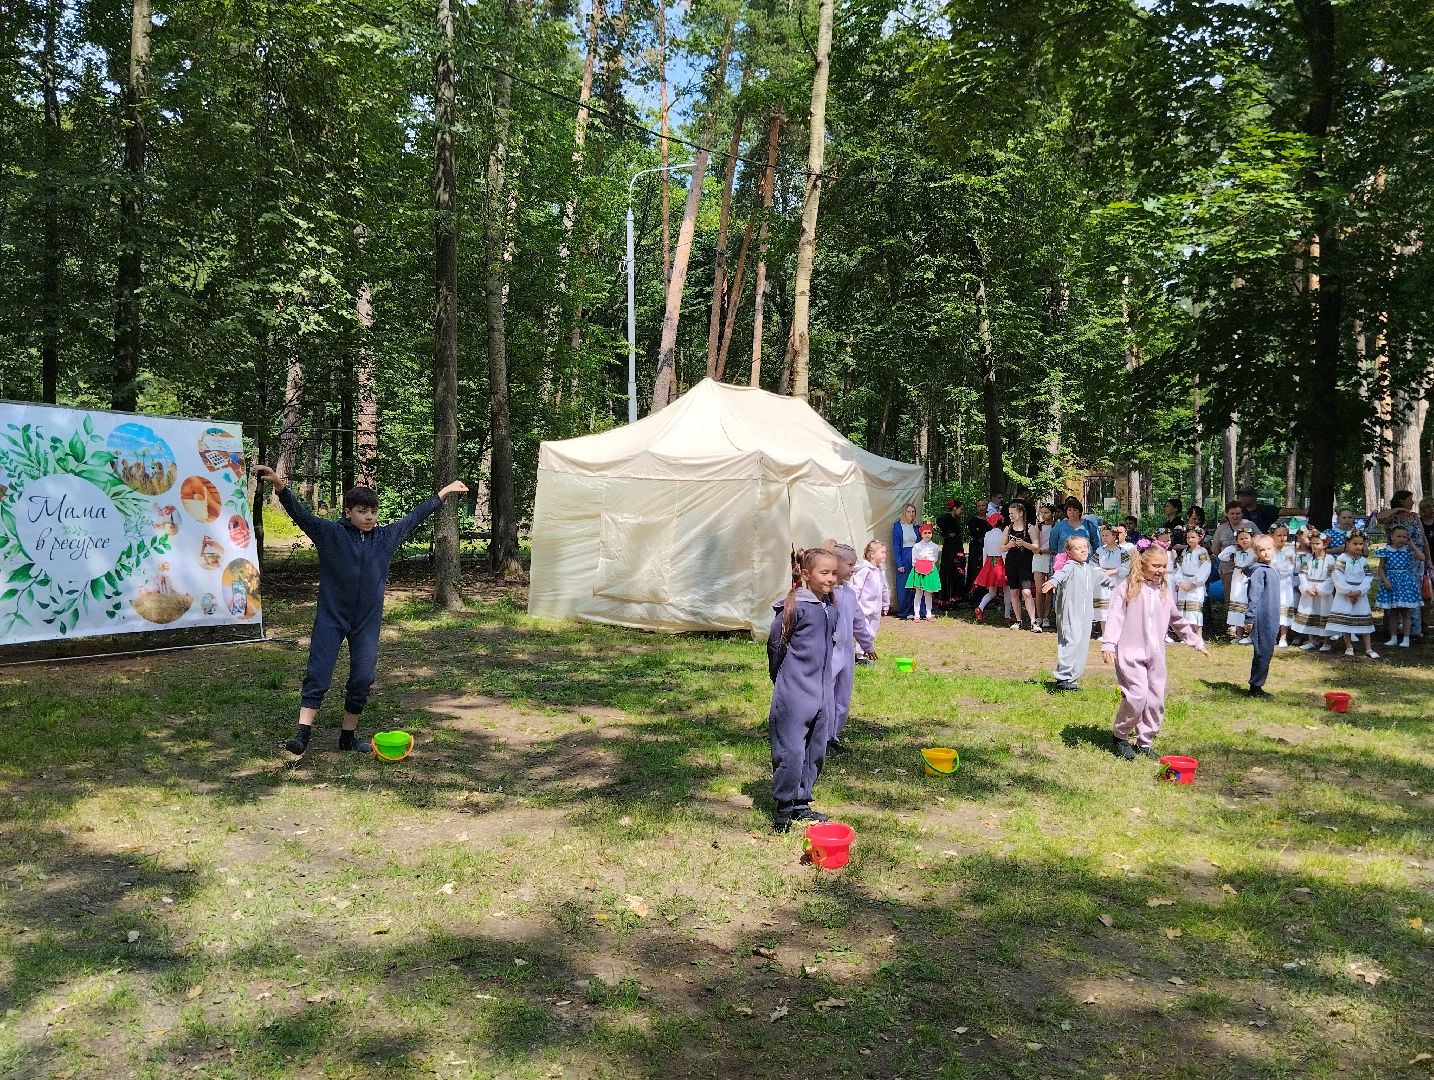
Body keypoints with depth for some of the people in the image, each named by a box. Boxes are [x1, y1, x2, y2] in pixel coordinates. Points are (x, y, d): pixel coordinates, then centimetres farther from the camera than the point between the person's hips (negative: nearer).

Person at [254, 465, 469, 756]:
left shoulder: (386, 537, 4)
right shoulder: (330, 533, -5)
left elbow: (415, 517, 14)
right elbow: (300, 514, -17)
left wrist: (444, 493, 21)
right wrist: (281, 486, -34)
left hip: (368, 620, 3)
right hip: (331, 617, -3)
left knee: (363, 678, 6)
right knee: (318, 674, -6)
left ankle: (348, 736, 19)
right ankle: (302, 734, -5)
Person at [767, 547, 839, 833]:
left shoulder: (831, 607, 8)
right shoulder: (795, 605, -15)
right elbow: (774, 642, -7)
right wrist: (781, 678, 6)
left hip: (823, 693, 8)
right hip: (794, 694, -8)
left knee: (816, 751, 14)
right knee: (791, 751, -5)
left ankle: (801, 803, 27)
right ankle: (784, 807, 9)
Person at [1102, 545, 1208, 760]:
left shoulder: (1164, 592, 11)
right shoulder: (1127, 589, -5)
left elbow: (1177, 620, 24)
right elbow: (1115, 618, -10)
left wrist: (1196, 642, 29)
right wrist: (1108, 645, -20)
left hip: (1156, 656, 6)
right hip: (1130, 654, -6)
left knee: (1156, 700, 5)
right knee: (1137, 696, -15)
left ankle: (1144, 742, 20)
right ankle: (1120, 736, 5)